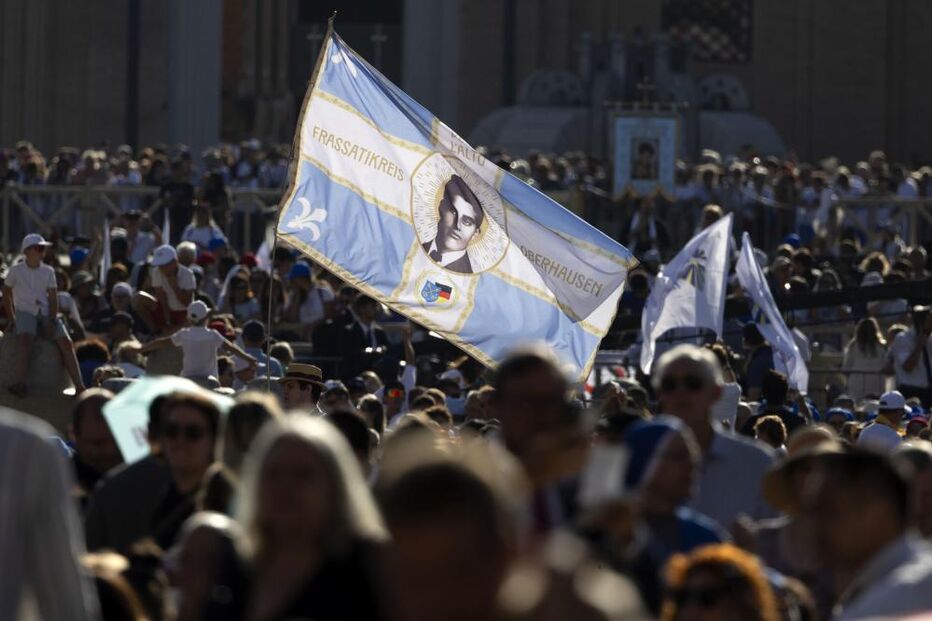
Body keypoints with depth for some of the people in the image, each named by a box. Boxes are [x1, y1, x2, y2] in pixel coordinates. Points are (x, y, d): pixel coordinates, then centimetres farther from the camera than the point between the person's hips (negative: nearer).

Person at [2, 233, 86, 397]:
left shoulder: (48, 271, 13)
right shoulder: (15, 271, 6)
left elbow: (53, 298, 8)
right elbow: (7, 295, 11)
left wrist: (52, 320, -6)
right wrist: (11, 319, 2)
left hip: (45, 315, 3)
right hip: (24, 313, -3)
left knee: (66, 342, -19)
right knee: (25, 339, -36)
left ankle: (79, 386, -24)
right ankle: (20, 384, -44)